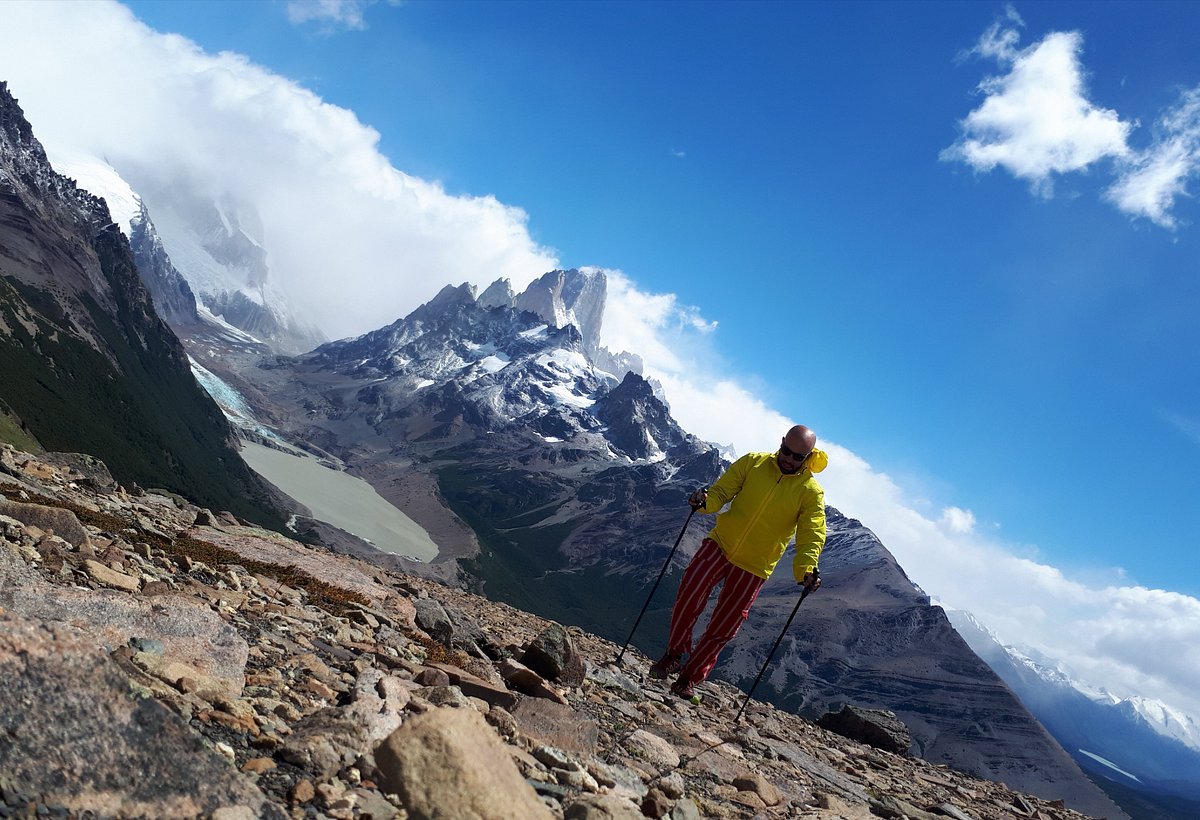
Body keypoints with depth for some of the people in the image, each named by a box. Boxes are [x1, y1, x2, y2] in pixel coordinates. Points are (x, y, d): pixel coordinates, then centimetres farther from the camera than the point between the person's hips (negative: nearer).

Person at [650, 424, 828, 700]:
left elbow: (812, 535, -13)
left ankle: (690, 677, 20)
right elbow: (722, 491, 1)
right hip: (720, 544, 1)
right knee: (689, 596, -18)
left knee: (723, 628, 2)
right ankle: (674, 655, 4)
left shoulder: (811, 492, -6)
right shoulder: (753, 462, -1)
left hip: (754, 568, -1)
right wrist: (706, 501, -23)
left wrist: (805, 569, -30)